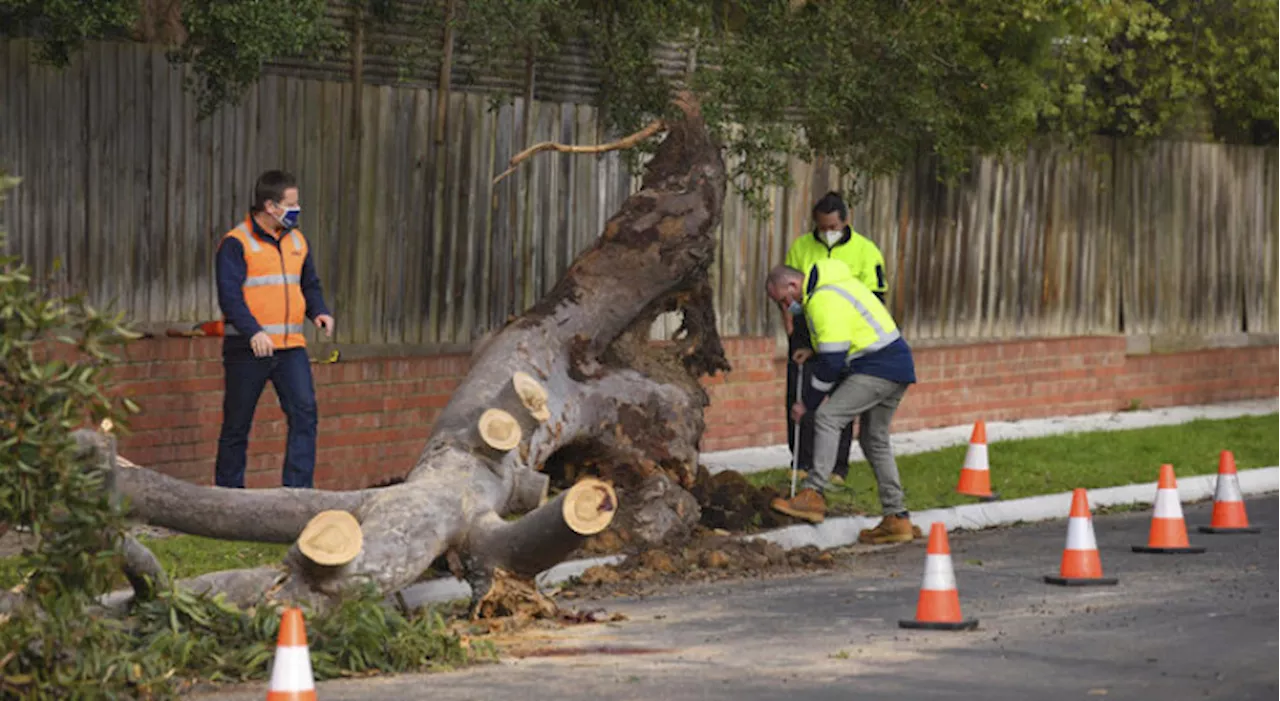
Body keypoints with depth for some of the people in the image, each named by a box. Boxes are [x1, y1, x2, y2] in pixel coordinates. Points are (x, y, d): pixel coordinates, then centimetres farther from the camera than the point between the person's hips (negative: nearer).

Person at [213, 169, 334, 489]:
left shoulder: (297, 241, 14)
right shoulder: (236, 243, -7)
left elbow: (310, 284, 24)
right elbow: (229, 295, -15)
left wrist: (318, 311, 3)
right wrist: (253, 332, -28)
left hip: (290, 346, 5)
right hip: (248, 350, -5)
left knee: (304, 412, -11)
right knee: (237, 424, 3)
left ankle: (297, 489, -11)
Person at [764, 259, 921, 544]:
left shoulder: (824, 301, -17)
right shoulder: (832, 283, 16)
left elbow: (832, 362, -18)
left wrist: (807, 402, -8)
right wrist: (814, 352, 15)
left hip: (878, 369, -10)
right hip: (897, 368, 10)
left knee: (828, 417, -16)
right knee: (875, 440, 15)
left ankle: (813, 496, -22)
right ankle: (897, 519, 16)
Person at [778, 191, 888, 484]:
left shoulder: (865, 251, -2)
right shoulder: (800, 246, 5)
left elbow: (874, 298, 0)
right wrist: (788, 319, -2)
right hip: (805, 331, 2)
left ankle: (837, 468, 4)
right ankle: (803, 463, 8)